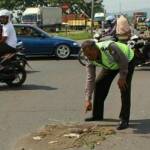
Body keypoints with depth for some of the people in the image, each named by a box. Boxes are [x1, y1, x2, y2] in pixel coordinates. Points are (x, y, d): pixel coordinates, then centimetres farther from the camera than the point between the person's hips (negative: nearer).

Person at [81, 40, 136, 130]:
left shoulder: (109, 47, -42)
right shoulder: (91, 60, -21)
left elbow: (124, 60, -30)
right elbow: (90, 79, -18)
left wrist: (122, 77, -27)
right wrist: (88, 99, -22)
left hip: (128, 60, -6)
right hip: (112, 65, 6)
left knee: (124, 87, -19)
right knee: (99, 84, 0)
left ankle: (124, 120, -13)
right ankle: (97, 115, 13)